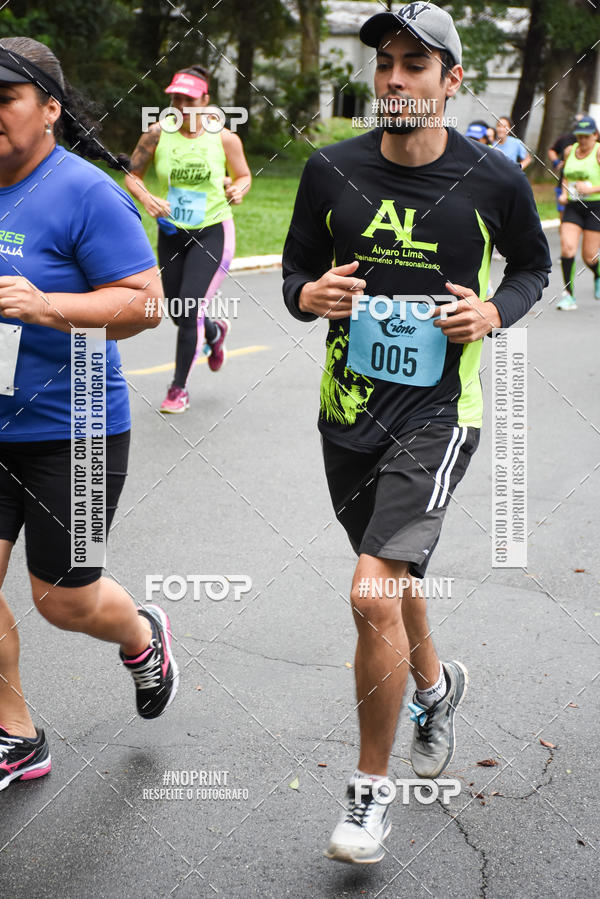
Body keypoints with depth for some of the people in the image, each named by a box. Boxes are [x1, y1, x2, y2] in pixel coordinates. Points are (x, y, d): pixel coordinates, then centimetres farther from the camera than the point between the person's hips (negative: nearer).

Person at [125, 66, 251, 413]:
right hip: (172, 232, 3)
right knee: (178, 313, 12)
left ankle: (180, 388, 5)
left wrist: (237, 190, -17)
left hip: (213, 233, -3)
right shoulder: (157, 135, -7)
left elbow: (244, 176, 6)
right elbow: (132, 176, 0)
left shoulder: (224, 138, -9)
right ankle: (215, 332, 49)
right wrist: (146, 198, -19)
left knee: (190, 310, -12)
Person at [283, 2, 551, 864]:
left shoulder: (494, 180, -7)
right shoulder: (332, 170, -2)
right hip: (348, 411, 4)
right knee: (395, 579, 22)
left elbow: (534, 264, 11)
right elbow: (296, 268, 11)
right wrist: (310, 294, -13)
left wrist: (496, 311, -10)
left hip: (437, 413, -4)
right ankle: (436, 683, 54)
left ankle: (370, 793, 1)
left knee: (374, 595, -18)